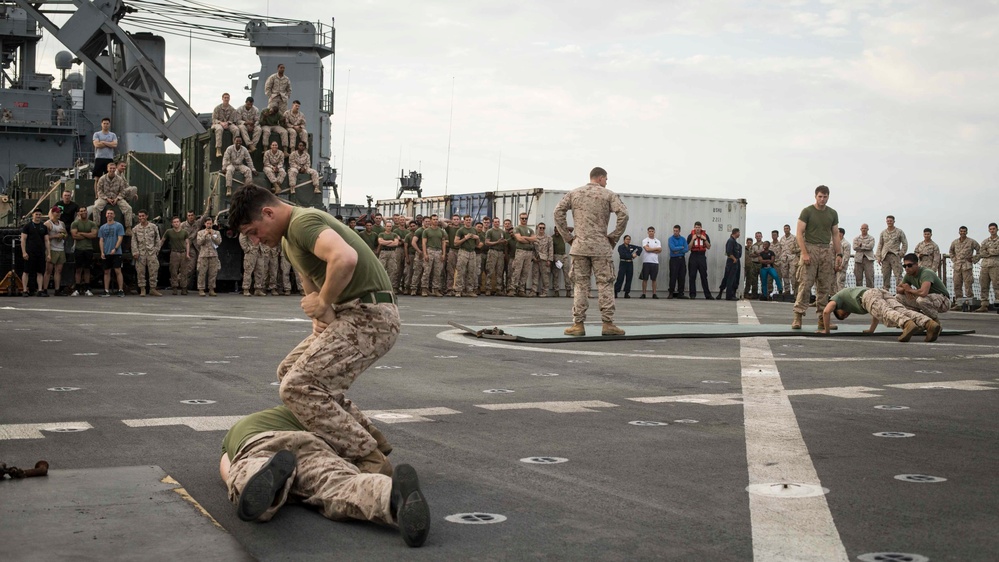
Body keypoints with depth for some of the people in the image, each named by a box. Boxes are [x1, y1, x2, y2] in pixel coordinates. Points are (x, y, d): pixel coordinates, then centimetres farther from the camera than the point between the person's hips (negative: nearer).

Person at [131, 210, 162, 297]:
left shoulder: (153, 227, 7)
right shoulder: (135, 229, 8)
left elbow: (157, 240, 9)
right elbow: (134, 241, 5)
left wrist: (156, 250, 1)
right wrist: (135, 252, -5)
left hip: (151, 253, 0)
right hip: (141, 253, 0)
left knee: (153, 271, -3)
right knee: (140, 271, 0)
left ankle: (152, 289, 5)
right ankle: (142, 289, 7)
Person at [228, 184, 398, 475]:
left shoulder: (303, 222, -16)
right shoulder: (288, 237, 18)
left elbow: (345, 258, -34)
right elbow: (312, 288, 22)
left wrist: (323, 303, -19)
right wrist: (320, 319, 0)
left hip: (369, 316, -11)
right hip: (350, 313, 11)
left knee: (298, 386, -17)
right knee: (289, 370, 20)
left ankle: (369, 460, -12)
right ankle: (366, 436, 21)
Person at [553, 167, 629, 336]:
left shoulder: (574, 193, 11)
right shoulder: (608, 195, 2)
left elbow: (558, 212, 3)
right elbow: (623, 214, -10)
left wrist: (568, 236, 7)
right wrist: (615, 237, -1)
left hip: (579, 246, 2)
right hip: (601, 247, -2)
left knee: (580, 284, 5)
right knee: (605, 284, 2)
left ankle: (578, 324, 2)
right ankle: (608, 323, -1)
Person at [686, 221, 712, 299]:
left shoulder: (705, 235, 7)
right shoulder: (690, 236, 2)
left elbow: (708, 247, 5)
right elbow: (688, 247, -4)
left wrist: (705, 239, -9)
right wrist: (693, 239, -14)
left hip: (702, 256, 1)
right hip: (693, 257, -1)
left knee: (704, 276, 1)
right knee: (692, 276, -1)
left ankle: (707, 295, 2)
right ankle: (693, 294, 5)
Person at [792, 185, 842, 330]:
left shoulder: (833, 213, 11)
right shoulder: (807, 211, -2)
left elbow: (835, 235, 14)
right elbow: (800, 233, -6)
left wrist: (839, 254, 5)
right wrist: (804, 253, -16)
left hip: (826, 251, 5)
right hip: (810, 249, -4)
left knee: (824, 286, 4)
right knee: (805, 284, -11)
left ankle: (822, 319, 7)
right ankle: (798, 316, -12)